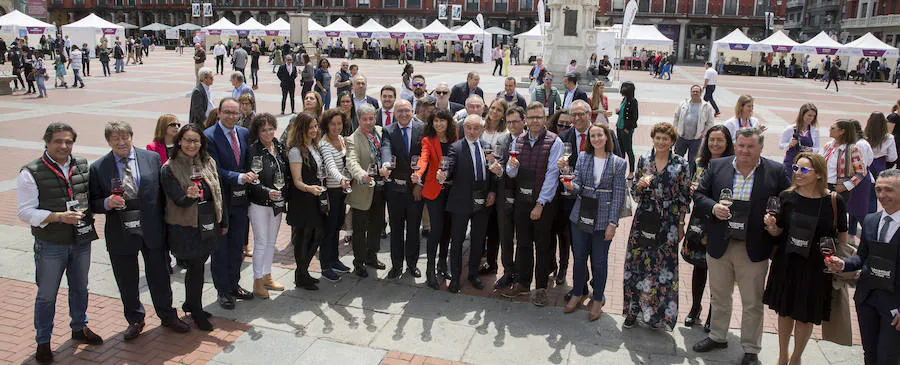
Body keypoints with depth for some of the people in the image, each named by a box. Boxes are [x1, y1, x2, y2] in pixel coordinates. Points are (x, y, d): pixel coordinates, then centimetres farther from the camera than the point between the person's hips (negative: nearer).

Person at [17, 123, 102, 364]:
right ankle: (43, 342, 26)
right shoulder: (31, 173, -11)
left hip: (81, 241, 4)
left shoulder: (83, 166, 2)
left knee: (80, 288, 20)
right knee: (47, 295, 9)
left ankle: (79, 329, 40)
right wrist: (58, 217, -24)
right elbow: (25, 212, -13)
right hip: (50, 245, -4)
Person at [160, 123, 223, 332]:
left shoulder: (208, 163, 5)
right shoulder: (169, 169, -9)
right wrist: (189, 196, -38)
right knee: (195, 269, 0)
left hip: (209, 225, 5)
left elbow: (217, 193, 11)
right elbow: (178, 200, -15)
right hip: (185, 228, -5)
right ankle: (196, 312, 19)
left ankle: (190, 304, 35)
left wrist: (223, 222, 13)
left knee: (197, 267, 14)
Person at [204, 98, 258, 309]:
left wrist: (248, 176, -3)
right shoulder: (209, 136, -13)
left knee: (237, 246, 18)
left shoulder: (244, 133, 6)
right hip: (220, 200, -6)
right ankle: (223, 291, 20)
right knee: (220, 249, 7)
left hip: (240, 199, 6)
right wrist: (240, 178, -29)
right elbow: (215, 170, -19)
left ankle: (234, 285, 33)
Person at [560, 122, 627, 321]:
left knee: (599, 261, 7)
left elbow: (618, 195, -3)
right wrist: (571, 186, -23)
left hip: (603, 219, -2)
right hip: (581, 215, 2)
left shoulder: (618, 163, -3)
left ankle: (598, 299, 25)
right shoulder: (582, 157, 3)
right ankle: (577, 294, 30)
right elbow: (577, 184, 2)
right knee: (579, 257, 12)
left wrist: (612, 223, -8)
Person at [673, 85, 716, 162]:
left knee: (692, 161, 6)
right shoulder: (684, 104, 6)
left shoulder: (707, 106, -1)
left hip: (696, 139, -2)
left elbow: (710, 123, 2)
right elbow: (676, 117, 13)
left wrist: (702, 134, -4)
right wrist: (676, 129, 6)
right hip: (681, 138, 2)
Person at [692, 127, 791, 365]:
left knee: (753, 303, 9)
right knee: (719, 296, 20)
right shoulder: (717, 166, 0)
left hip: (754, 249, -2)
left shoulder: (776, 172, -4)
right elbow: (698, 195, 3)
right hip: (719, 245, 2)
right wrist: (713, 207, -16)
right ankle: (717, 337, 40)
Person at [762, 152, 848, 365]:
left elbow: (842, 235, 3)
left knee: (805, 316, 10)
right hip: (786, 263, 2)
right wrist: (771, 225, -19)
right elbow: (778, 231, 2)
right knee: (784, 311, 15)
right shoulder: (786, 197, -5)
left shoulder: (834, 202, -10)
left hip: (816, 267, -2)